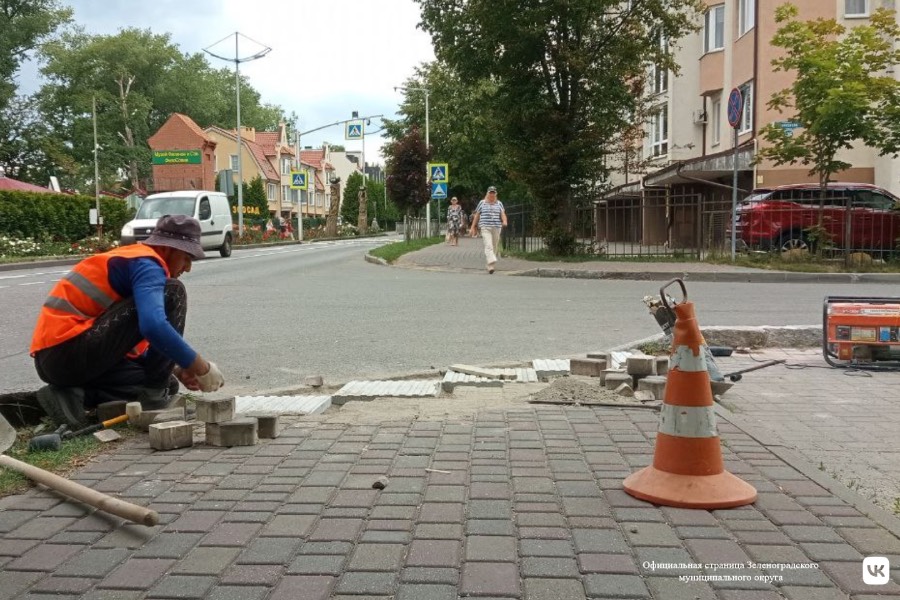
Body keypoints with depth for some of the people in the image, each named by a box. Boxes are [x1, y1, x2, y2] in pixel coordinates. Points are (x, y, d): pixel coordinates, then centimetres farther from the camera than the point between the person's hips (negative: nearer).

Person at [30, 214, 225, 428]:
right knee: (172, 293, -11)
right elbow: (153, 326, -29)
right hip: (67, 351, -10)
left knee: (165, 385, 17)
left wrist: (175, 370, 14)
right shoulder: (146, 264, -9)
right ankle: (155, 393, -7)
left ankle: (74, 395, 3)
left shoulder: (129, 259, 23)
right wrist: (201, 367, -18)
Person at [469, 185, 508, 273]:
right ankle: (491, 265, -31)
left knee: (495, 247, 7)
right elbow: (476, 215, 12)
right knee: (488, 246, -19)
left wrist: (504, 221, -21)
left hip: (496, 228, 3)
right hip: (485, 228, -3)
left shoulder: (499, 203, 12)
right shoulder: (482, 203, 9)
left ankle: (490, 266, 21)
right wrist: (473, 227, 9)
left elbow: (503, 214, 0)